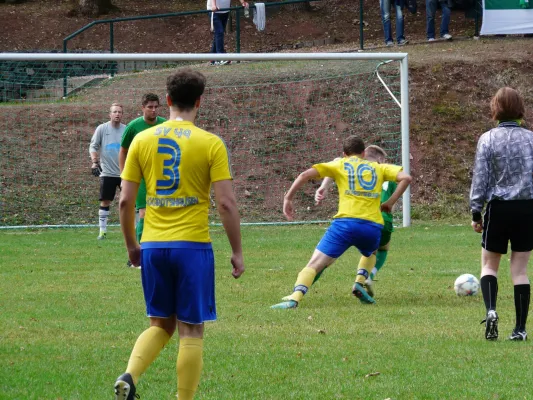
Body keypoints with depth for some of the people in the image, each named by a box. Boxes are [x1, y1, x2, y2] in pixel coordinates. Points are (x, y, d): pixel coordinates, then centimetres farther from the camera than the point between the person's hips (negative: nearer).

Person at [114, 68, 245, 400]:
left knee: (161, 324, 16)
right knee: (191, 330, 4)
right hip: (193, 245, -3)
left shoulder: (142, 140, 4)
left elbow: (126, 201, 4)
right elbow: (226, 203, -8)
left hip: (153, 245, 3)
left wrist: (131, 245, 17)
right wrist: (237, 253, 0)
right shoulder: (211, 143, -5)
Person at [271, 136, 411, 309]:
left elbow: (306, 174, 6)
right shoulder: (378, 168, 23)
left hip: (346, 222, -2)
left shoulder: (339, 165, 17)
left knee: (314, 264, -5)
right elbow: (406, 178, 12)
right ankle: (360, 282, 10)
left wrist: (288, 198, 12)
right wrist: (390, 203, 17)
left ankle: (294, 298, -28)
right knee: (370, 254, 37)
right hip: (373, 226, 2)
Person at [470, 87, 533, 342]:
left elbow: (480, 178, -3)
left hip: (498, 208, -2)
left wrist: (476, 212, 4)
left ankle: (490, 310, -13)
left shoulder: (487, 139, -5)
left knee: (489, 264, 13)